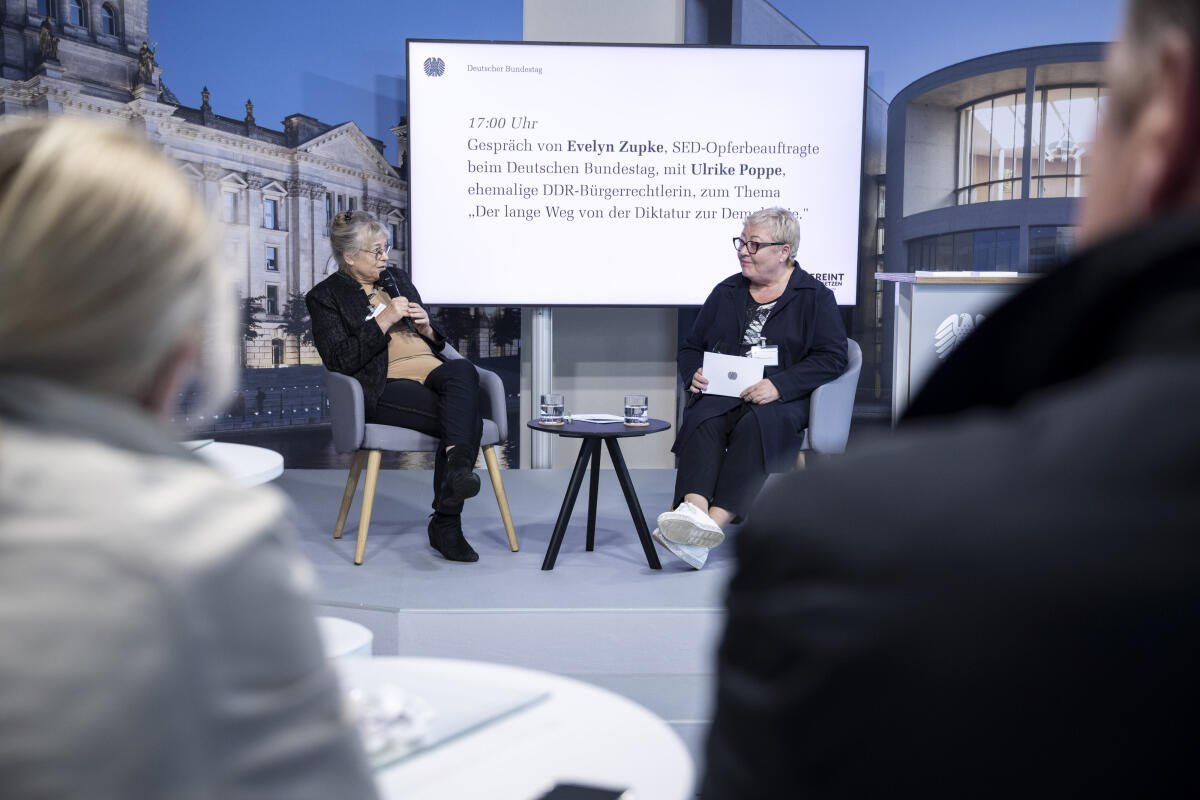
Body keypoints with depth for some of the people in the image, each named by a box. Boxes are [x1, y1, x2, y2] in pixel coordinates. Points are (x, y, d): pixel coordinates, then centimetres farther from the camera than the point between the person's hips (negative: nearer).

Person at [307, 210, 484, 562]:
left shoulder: (396, 278, 25)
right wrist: (384, 321, -11)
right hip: (385, 386, -5)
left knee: (463, 369, -35)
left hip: (431, 371, 5)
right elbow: (339, 361, -6)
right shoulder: (325, 297, 8)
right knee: (467, 419, -32)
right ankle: (444, 524, -30)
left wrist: (426, 328, 5)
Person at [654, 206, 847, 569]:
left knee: (755, 427, -37)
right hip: (723, 393, 3)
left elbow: (832, 356, -4)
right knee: (703, 422, -32)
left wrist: (779, 386, -16)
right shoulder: (726, 292, 21)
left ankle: (715, 522, -50)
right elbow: (691, 347, 25)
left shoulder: (815, 297, 8)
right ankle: (693, 510, -54)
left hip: (785, 401, -3)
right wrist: (694, 375, 1)